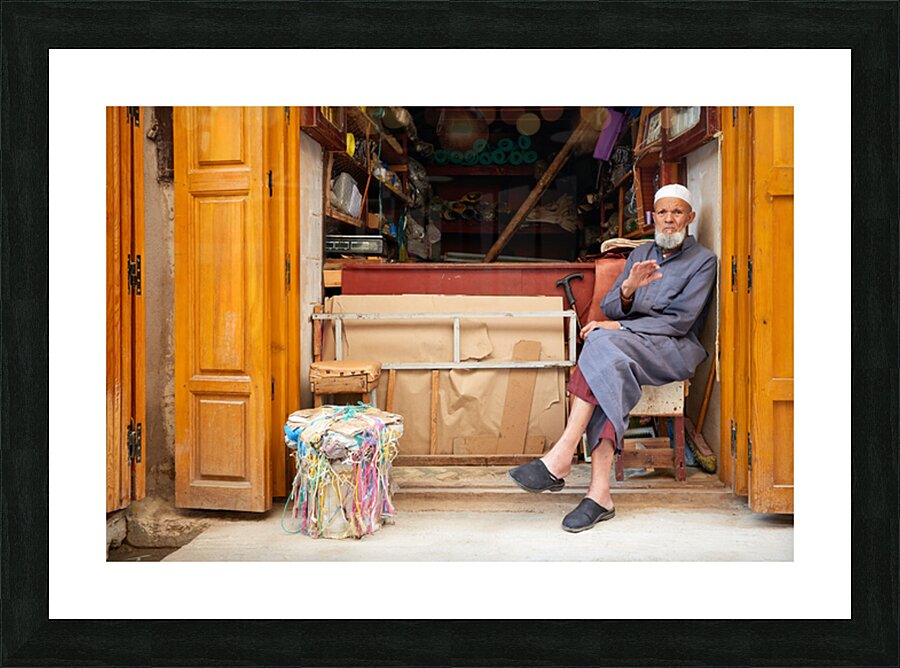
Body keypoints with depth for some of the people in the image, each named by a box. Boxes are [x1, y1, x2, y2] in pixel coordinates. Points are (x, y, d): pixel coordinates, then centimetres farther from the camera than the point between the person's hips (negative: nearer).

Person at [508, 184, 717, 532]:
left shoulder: (703, 260, 7)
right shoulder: (641, 253, 22)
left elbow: (680, 321, -6)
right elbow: (609, 308, 12)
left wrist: (618, 327, -13)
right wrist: (628, 288, -12)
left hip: (674, 349, -4)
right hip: (628, 344, 4)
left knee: (602, 343, -34)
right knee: (607, 373, -33)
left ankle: (560, 459, -38)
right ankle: (600, 492, -40)